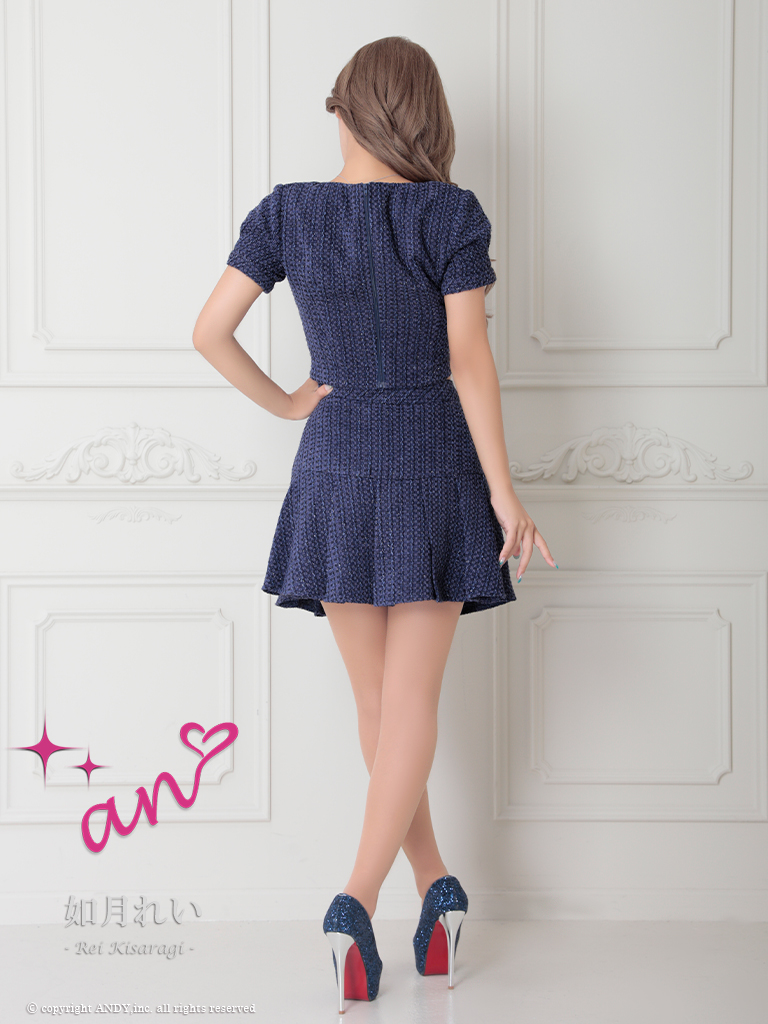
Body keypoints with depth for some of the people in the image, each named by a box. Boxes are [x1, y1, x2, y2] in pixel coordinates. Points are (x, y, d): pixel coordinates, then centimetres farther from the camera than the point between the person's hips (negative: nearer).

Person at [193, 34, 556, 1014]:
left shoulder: (288, 212, 0)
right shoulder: (451, 214, -6)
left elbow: (209, 331, -3)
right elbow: (470, 360, -10)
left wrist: (284, 403, 11)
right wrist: (504, 491, -7)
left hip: (335, 467, 2)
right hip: (434, 465, -2)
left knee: (376, 697, 13)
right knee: (412, 698, 0)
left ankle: (435, 884, 18)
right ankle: (359, 898, -13)